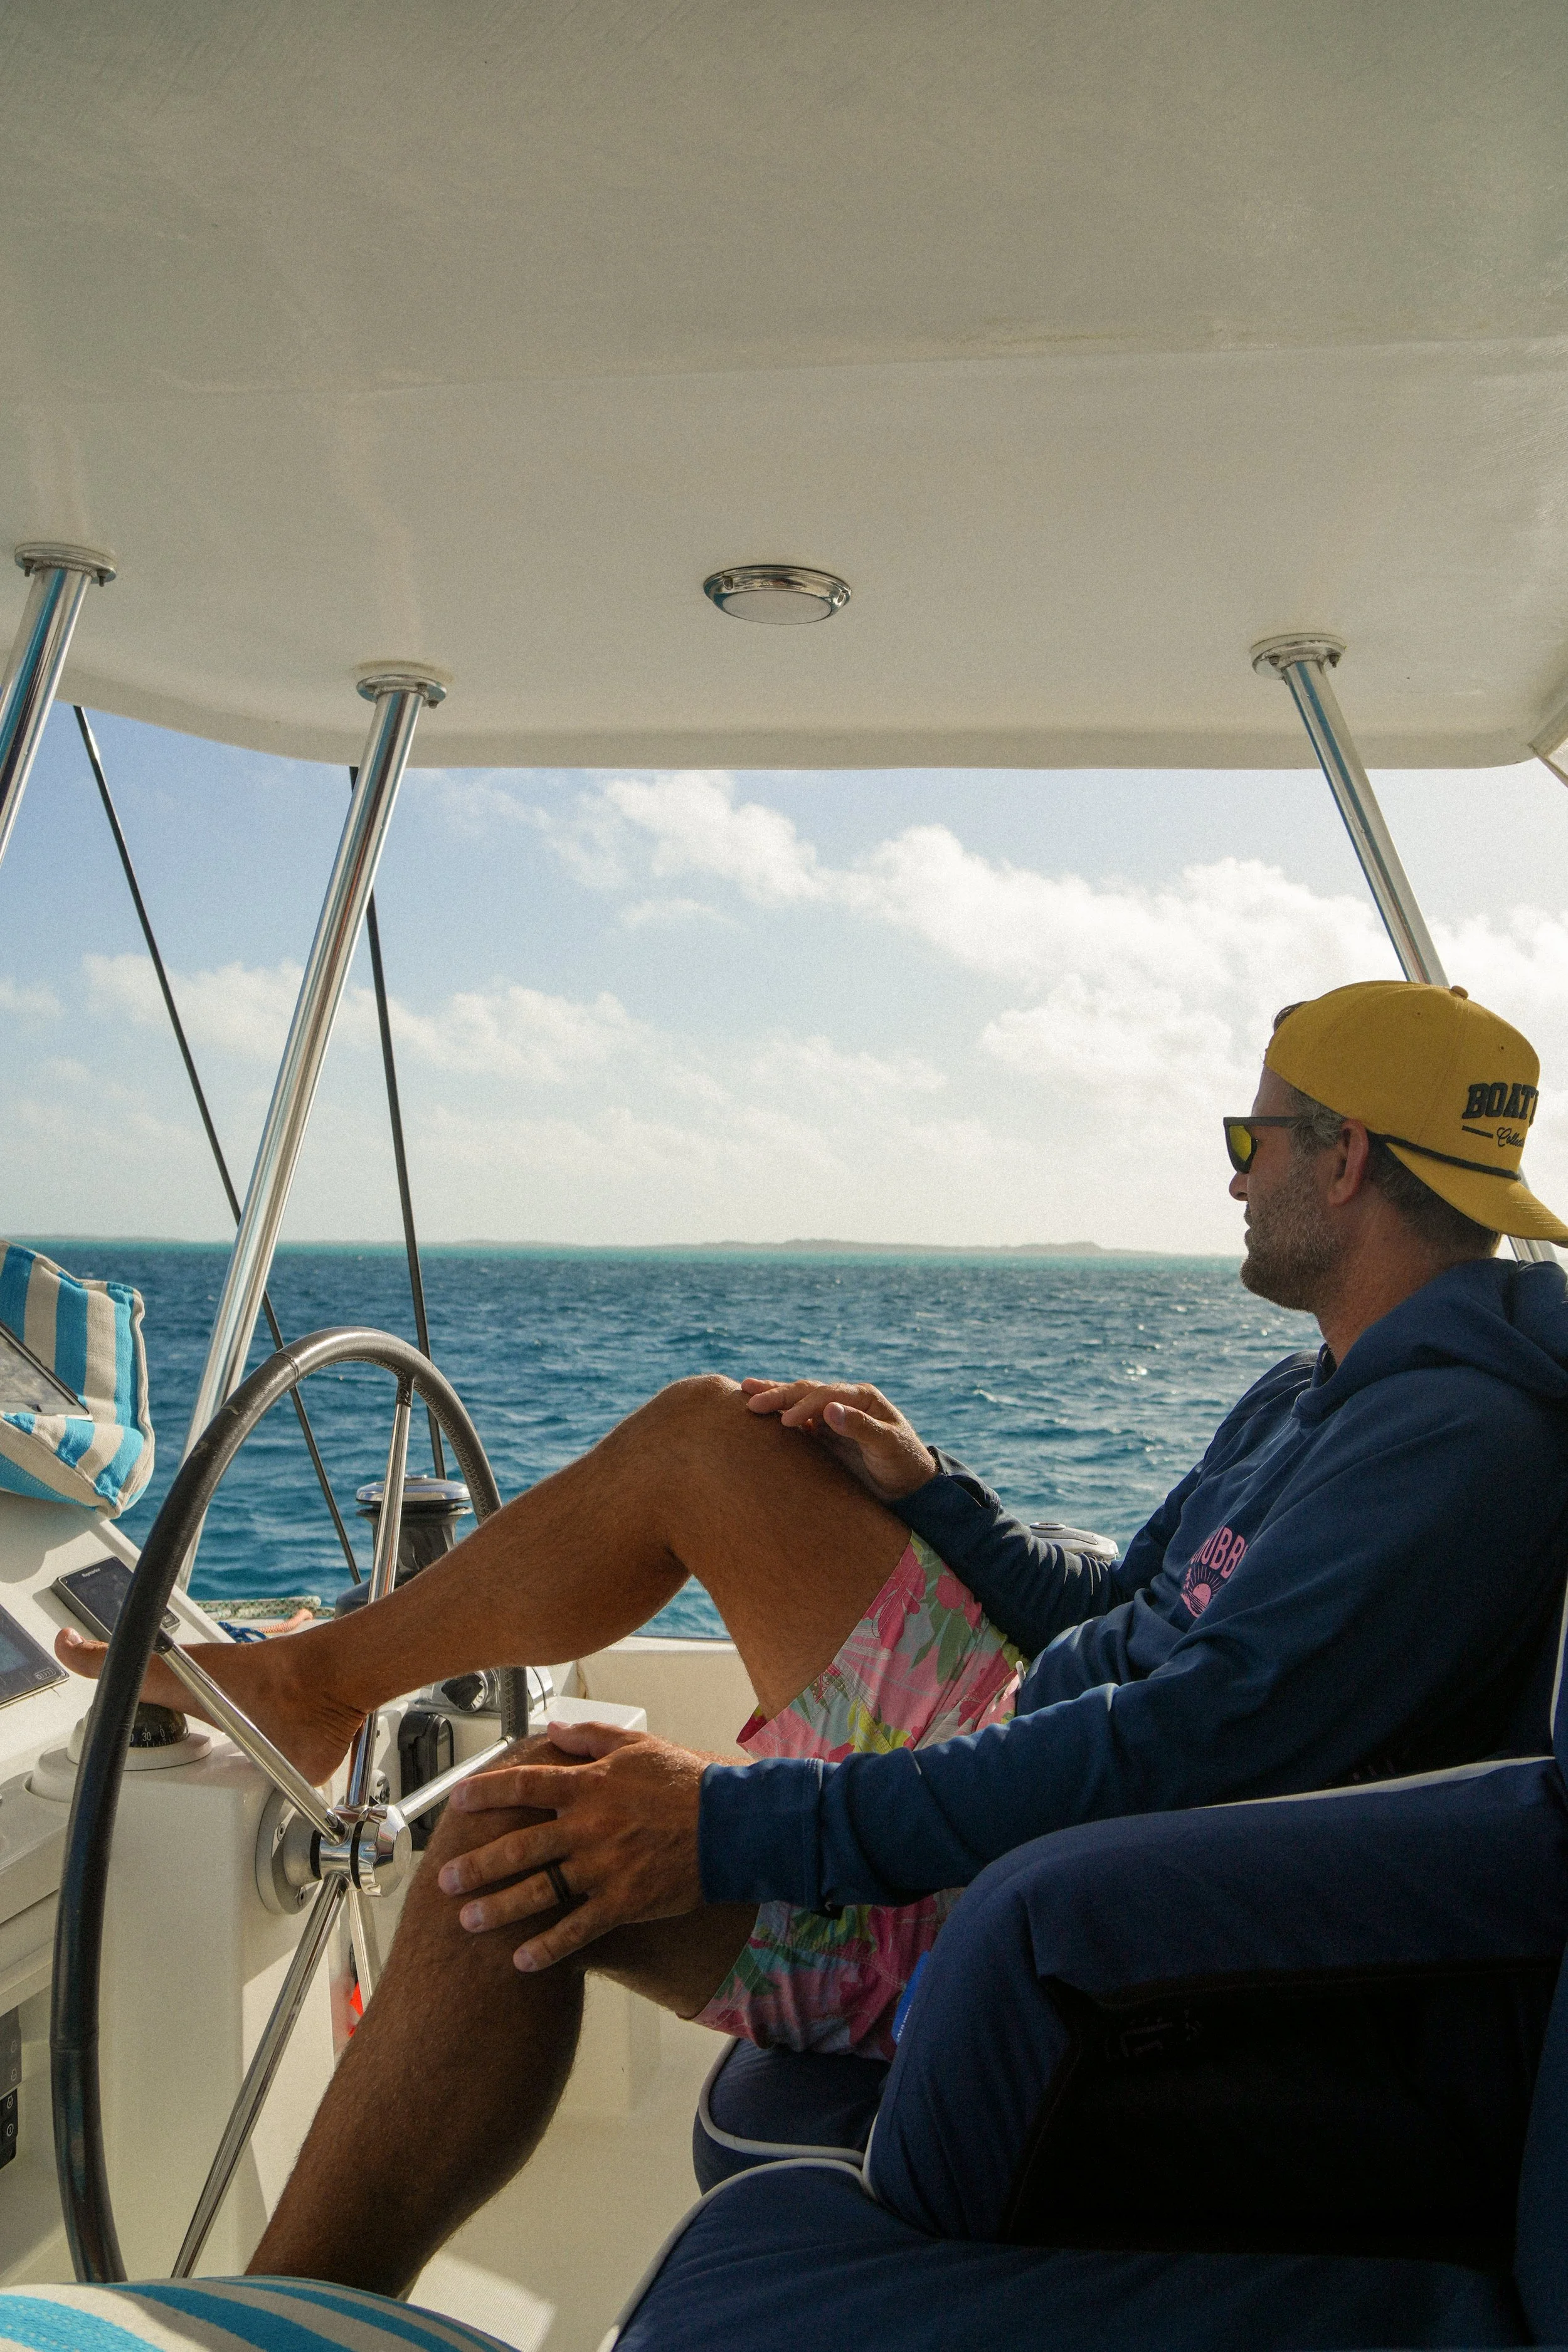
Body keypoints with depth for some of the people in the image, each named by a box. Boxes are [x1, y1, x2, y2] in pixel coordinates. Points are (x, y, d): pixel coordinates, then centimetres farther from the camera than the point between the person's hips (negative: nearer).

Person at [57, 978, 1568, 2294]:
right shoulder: (1315, 1400, 13)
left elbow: (1193, 1741, -31)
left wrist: (737, 1824, -31)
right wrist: (928, 1492, 5)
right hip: (1021, 1750, 10)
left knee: (524, 1842, -24)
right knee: (697, 1435, 7)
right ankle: (307, 1677, 22)